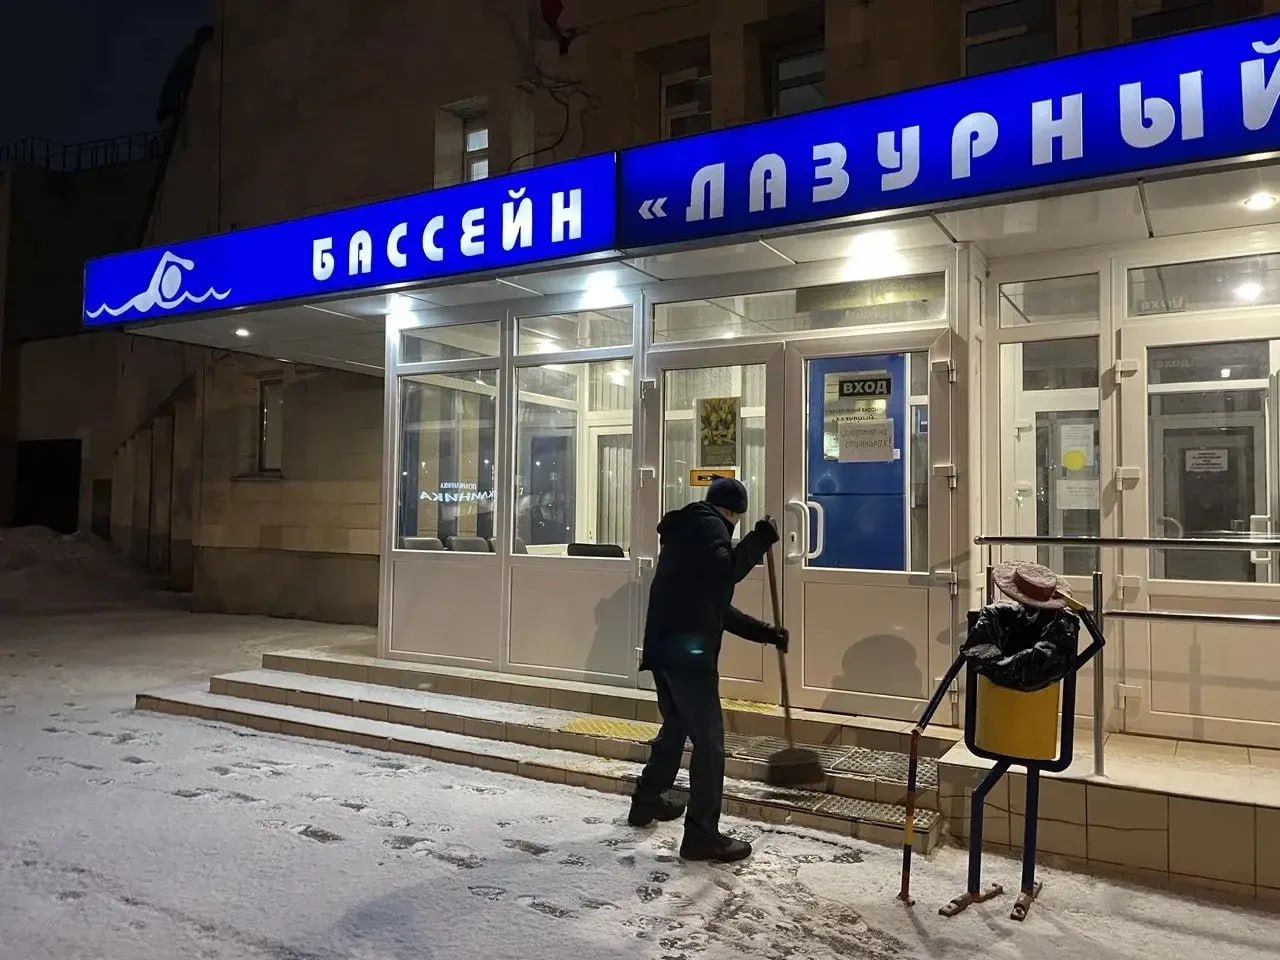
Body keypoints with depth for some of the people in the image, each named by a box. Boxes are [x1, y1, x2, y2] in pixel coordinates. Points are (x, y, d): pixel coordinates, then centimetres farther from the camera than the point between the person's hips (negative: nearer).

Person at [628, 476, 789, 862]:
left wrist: (765, 632, 23)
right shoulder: (708, 526, -4)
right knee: (709, 740, -3)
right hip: (687, 651, -10)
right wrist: (758, 541, -11)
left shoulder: (686, 532, 25)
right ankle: (702, 835, 0)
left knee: (676, 726, 25)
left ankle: (647, 800, 38)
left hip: (665, 646, 10)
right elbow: (724, 573, -23)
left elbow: (717, 606, 26)